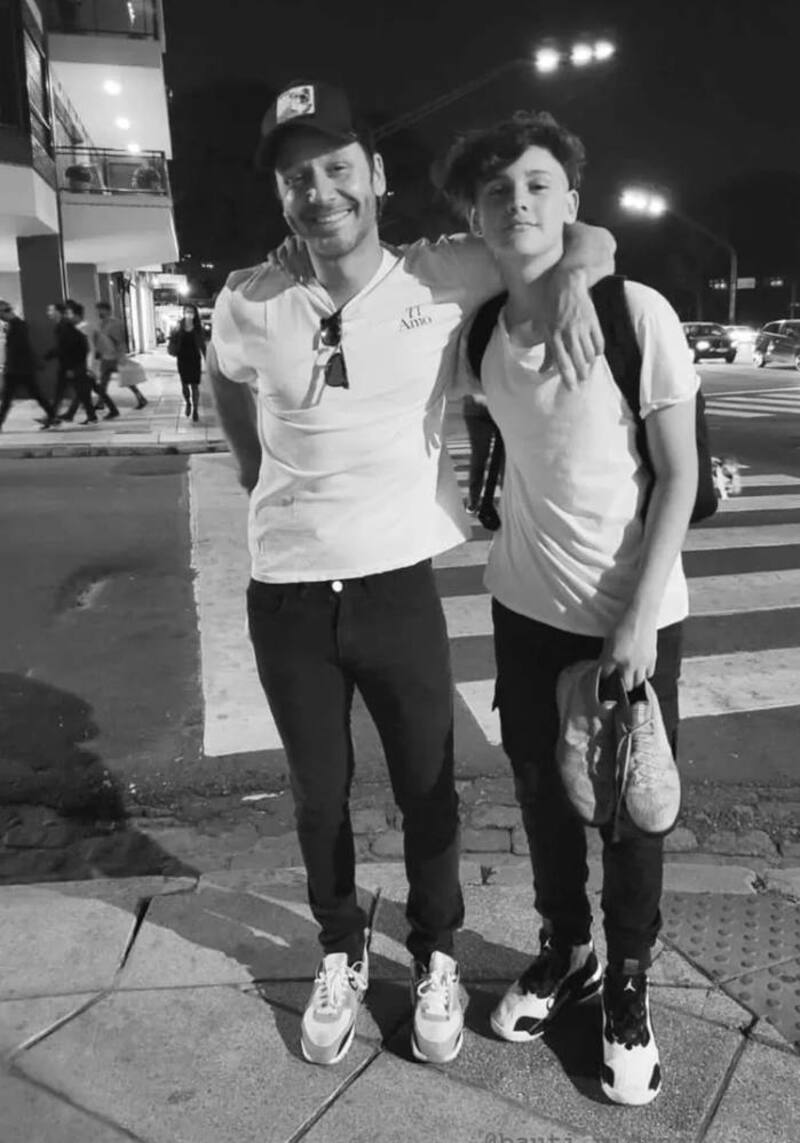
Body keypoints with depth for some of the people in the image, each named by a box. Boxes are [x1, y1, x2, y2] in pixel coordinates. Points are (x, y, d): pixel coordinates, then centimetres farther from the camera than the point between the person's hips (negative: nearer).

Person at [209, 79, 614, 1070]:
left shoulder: (441, 277, -7)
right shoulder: (249, 303, -4)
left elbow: (589, 236, 2)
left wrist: (569, 279, -18)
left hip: (400, 585, -1)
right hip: (286, 595, 2)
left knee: (428, 791, 13)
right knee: (319, 796, 17)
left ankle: (435, 960, 39)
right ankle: (340, 956, 42)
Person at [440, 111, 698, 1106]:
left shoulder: (637, 313, -14)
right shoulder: (478, 327, -2)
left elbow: (680, 473, -11)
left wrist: (639, 616, -15)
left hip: (634, 611, -4)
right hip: (527, 604, 4)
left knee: (629, 807, 10)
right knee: (540, 791, 16)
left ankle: (627, 986, 34)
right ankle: (563, 952, 41)